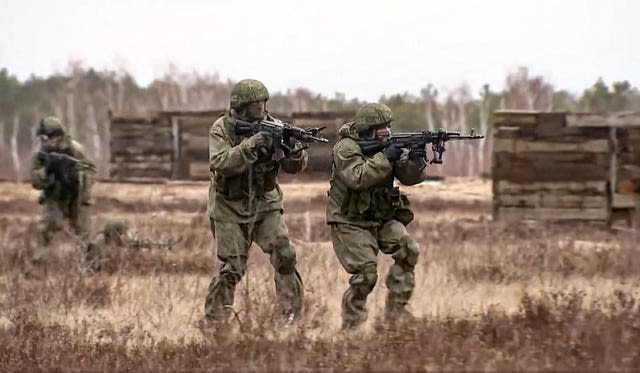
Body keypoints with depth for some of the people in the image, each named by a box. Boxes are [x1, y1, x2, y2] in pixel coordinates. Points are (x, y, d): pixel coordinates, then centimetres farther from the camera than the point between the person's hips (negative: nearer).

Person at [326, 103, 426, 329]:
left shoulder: (389, 146, 4)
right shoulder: (346, 148, -15)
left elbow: (409, 177, -2)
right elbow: (358, 178, -31)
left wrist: (415, 160, -23)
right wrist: (385, 157, -31)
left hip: (382, 218, 6)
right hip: (350, 222, -6)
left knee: (407, 250, -15)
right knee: (365, 271, -16)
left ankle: (395, 308, -6)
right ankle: (352, 322, 2)